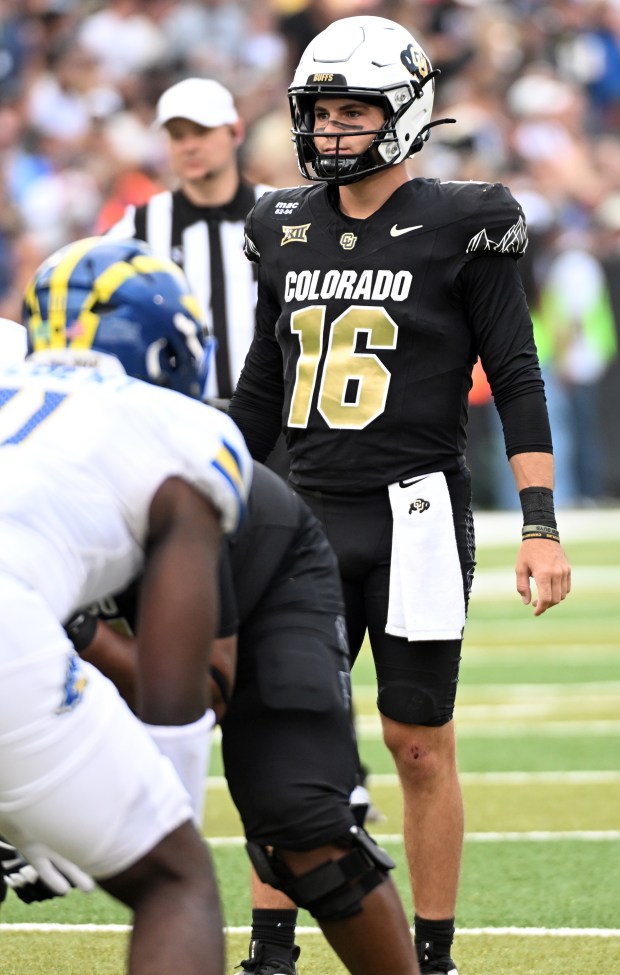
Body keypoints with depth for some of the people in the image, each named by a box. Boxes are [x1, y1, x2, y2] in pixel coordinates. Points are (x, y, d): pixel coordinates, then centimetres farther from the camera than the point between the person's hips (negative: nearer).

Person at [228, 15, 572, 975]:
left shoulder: (460, 229, -5)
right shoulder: (288, 228, 10)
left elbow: (516, 380, -5)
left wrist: (541, 526, -11)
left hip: (416, 517, -4)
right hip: (311, 517, 4)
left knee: (421, 748, 2)